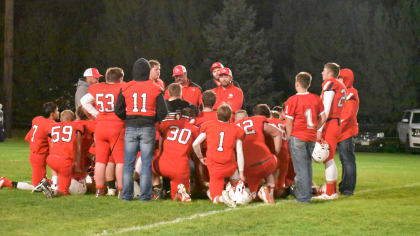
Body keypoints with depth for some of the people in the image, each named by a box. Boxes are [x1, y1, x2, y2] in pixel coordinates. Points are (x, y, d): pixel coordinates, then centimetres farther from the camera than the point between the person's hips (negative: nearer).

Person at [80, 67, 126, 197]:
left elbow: (84, 101, 12)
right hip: (117, 127, -5)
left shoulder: (96, 88, 8)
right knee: (120, 160, 1)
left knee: (100, 160, 10)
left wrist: (95, 113, 11)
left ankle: (99, 189, 14)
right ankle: (121, 190, 0)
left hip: (100, 126, 5)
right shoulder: (122, 88, -7)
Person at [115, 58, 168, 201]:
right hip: (148, 129, -1)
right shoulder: (155, 89, -3)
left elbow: (118, 111, 2)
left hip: (131, 128, 1)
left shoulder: (125, 89, -1)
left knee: (128, 163, 7)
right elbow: (162, 112, -2)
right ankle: (145, 195, 3)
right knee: (146, 163, 4)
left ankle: (127, 194, 8)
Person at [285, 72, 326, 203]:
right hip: (312, 137, 5)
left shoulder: (292, 100, -11)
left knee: (300, 167, -1)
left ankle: (303, 196, -1)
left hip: (297, 137, -5)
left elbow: (289, 122, -11)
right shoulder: (316, 99, 4)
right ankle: (308, 192, 26)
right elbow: (323, 118, 7)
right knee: (308, 165, 18)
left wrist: (288, 137, 1)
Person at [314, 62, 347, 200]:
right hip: (337, 124, 9)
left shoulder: (330, 83, -10)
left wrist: (319, 129, -17)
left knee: (328, 159, -6)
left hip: (329, 125, -9)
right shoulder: (341, 87, 17)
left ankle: (330, 193, -5)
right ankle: (333, 191, 19)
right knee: (330, 159, 15)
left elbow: (326, 109, -16)